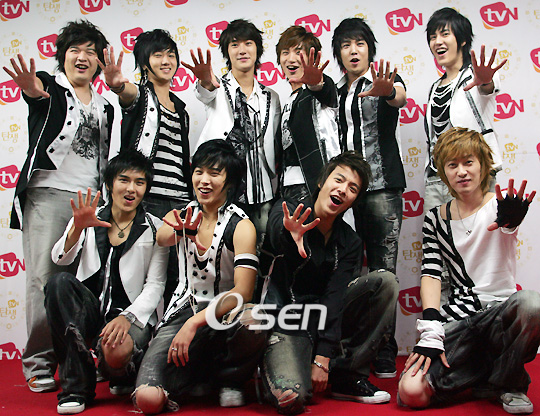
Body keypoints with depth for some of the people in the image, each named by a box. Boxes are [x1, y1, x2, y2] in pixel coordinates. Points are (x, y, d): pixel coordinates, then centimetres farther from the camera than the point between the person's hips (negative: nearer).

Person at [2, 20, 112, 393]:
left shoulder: (104, 107, 21)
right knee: (45, 278, -8)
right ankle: (39, 365, 2)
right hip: (48, 194, -4)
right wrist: (33, 92, -43)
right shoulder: (50, 88, 7)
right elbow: (37, 94, -19)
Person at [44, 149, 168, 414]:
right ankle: (77, 387, -20)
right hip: (89, 311, 3)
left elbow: (155, 285, -2)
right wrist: (78, 227, -28)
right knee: (60, 282, -28)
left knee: (115, 353, -35)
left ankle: (124, 377, 9)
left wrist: (126, 317, -19)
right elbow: (60, 259, -7)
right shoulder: (90, 220, 8)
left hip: (132, 314, -2)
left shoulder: (154, 229, 3)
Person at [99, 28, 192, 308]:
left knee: (177, 275, 0)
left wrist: (192, 200, 20)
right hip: (144, 199, -5)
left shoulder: (180, 108, 22)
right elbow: (127, 92, -21)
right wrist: (117, 85, -45)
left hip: (180, 201, 5)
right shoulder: (139, 94, 6)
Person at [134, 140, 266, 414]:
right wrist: (182, 232, -43)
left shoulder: (240, 226, -8)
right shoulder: (181, 216, 6)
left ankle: (227, 379, -5)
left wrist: (195, 323, -26)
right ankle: (201, 379, 9)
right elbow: (162, 238, -19)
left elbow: (243, 292, -17)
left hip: (225, 313, -1)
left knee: (253, 323, -39)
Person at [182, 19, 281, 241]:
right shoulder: (217, 90, 5)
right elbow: (204, 95, -21)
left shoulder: (271, 97, 15)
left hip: (262, 195, 3)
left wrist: (275, 191, 8)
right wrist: (205, 83, -45)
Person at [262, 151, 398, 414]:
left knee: (385, 282, -15)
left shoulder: (349, 242, 2)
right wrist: (290, 235, -59)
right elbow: (275, 235, -33)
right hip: (285, 323, -4)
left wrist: (323, 356, -20)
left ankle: (344, 373, -8)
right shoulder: (287, 213, -8)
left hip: (324, 321, 4)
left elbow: (334, 297, -10)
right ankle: (272, 368, 8)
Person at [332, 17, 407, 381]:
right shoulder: (335, 94, 19)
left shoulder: (386, 81, 6)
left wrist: (385, 92, -43)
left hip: (382, 187, -4)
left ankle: (385, 353, 4)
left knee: (383, 270, -4)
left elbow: (400, 97, -19)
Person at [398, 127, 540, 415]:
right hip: (458, 318, 1)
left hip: (501, 308, -1)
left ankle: (508, 383, -7)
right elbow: (430, 274, -2)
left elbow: (508, 221, -24)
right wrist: (430, 334, -15)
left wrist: (511, 220, -51)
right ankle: (485, 372, 7)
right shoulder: (436, 219, 7)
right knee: (411, 392, -22)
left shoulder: (500, 203, 2)